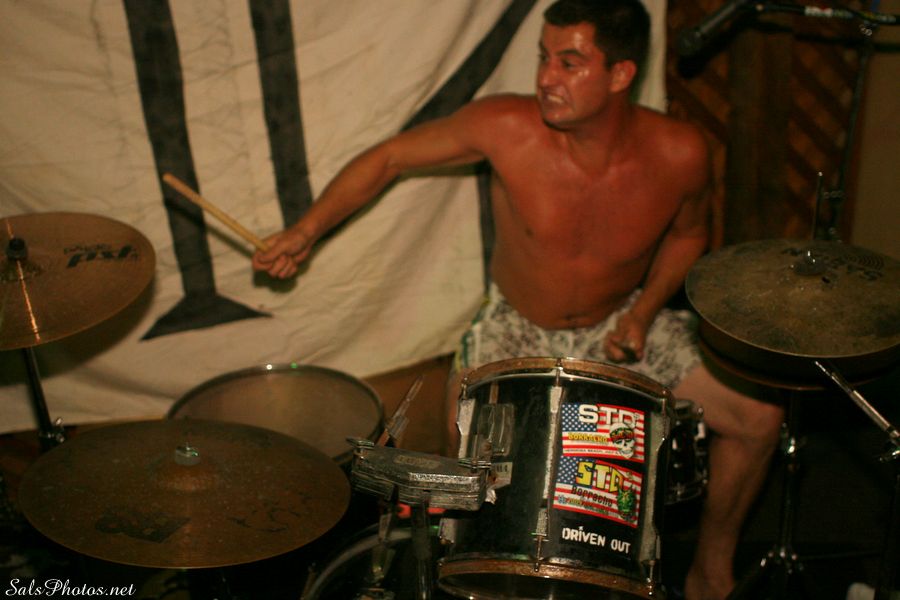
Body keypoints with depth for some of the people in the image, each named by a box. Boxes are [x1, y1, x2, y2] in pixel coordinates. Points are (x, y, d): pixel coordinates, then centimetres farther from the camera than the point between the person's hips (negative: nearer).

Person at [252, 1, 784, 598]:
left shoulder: (679, 153, -21)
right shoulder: (506, 127, -26)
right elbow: (390, 156, -13)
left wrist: (644, 312, -12)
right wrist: (308, 229, -20)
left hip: (623, 323, 2)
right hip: (519, 330, -1)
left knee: (758, 416, -8)